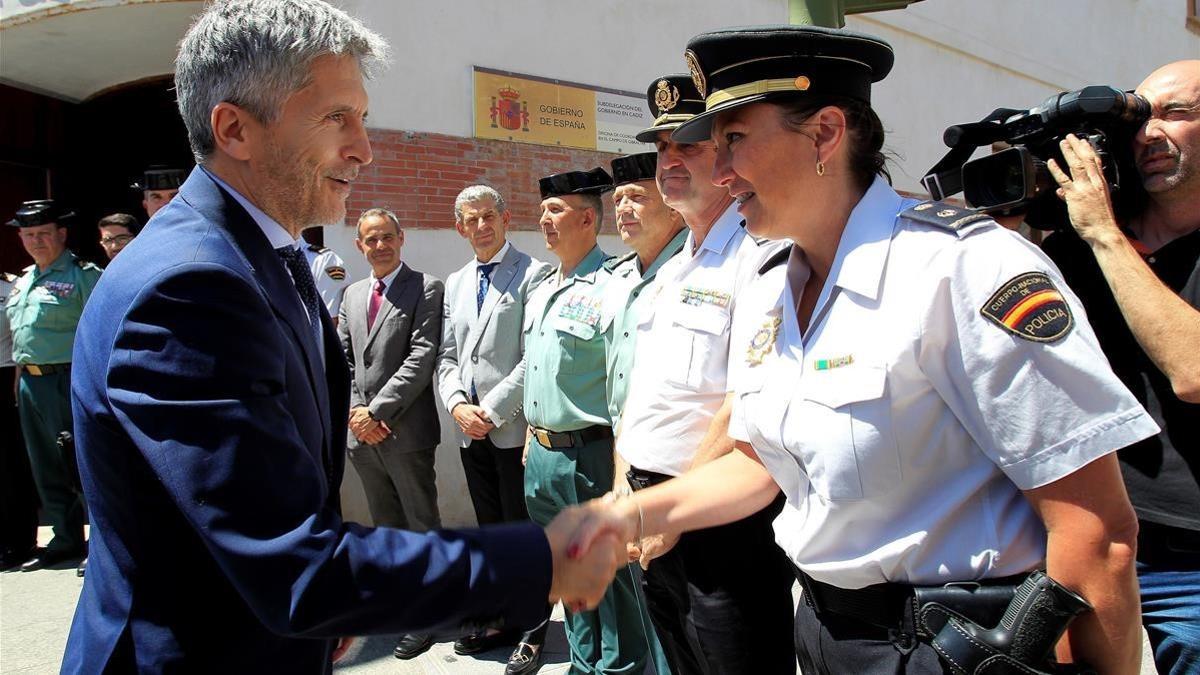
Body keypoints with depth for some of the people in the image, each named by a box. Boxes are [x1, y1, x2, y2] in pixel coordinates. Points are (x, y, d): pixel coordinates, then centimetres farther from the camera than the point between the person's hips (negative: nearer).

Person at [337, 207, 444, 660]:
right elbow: (342, 359, 12)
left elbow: (422, 357, -14)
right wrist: (355, 411, -3)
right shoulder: (353, 294, 15)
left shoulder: (426, 289, -5)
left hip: (405, 431, -6)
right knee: (385, 525, 17)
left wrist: (377, 410, -16)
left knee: (421, 524, 5)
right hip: (361, 432, 6)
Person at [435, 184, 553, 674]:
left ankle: (533, 631, 17)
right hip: (471, 430, 6)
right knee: (491, 531, 15)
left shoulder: (533, 275, -6)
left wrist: (492, 411, -15)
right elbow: (446, 357, 14)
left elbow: (535, 357, -13)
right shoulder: (455, 283, 15)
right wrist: (458, 405, -3)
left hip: (515, 428, -6)